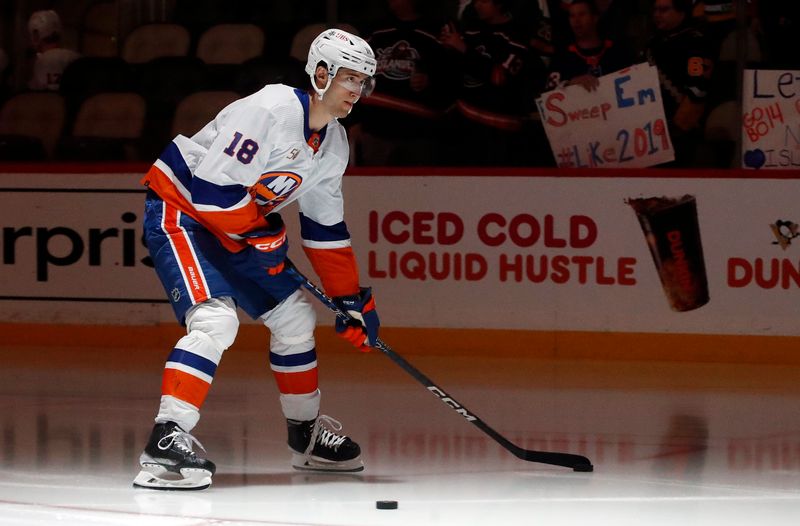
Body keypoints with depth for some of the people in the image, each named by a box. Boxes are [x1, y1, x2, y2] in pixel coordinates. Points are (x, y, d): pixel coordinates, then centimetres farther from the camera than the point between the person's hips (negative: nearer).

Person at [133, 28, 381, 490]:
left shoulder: (334, 143, 4)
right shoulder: (271, 110, -26)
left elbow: (326, 227, 13)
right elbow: (212, 187, -29)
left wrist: (352, 298, 10)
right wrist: (264, 236, -18)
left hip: (236, 226, 10)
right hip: (178, 209, -10)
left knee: (295, 319, 12)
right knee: (216, 319, -28)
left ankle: (307, 434, 30)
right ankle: (167, 440, -33)